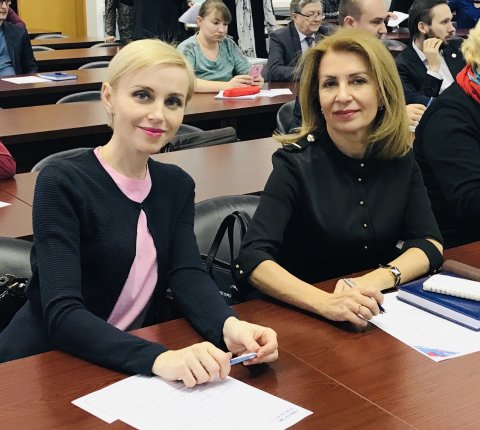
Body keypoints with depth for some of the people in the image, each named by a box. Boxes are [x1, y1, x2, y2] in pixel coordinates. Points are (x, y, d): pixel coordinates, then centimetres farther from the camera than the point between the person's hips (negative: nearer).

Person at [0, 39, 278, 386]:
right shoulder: (62, 184, -13)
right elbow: (63, 315, -23)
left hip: (133, 367, 6)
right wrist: (159, 358, -38)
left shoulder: (177, 185, 6)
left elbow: (187, 274, -7)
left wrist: (230, 326, -28)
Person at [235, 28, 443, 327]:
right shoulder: (296, 162, -13)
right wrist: (326, 302, -37)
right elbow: (253, 259, -22)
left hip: (380, 313, 2)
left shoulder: (399, 156, -1)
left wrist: (377, 280, -22)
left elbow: (429, 243, -3)